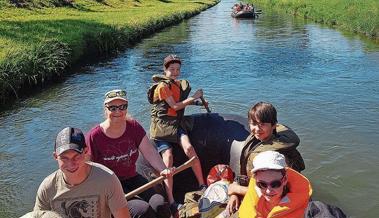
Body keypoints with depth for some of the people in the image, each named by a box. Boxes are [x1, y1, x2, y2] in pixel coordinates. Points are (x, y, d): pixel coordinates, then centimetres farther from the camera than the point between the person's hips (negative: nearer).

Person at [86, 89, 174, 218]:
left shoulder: (134, 127, 1)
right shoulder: (93, 137, -12)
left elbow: (150, 152, -7)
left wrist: (163, 169, -24)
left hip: (133, 179, 5)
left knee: (161, 206, -18)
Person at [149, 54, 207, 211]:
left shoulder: (180, 84, 14)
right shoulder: (163, 86, -6)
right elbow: (175, 106, -11)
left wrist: (196, 101, 16)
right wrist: (194, 97, -5)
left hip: (176, 124, 5)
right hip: (161, 125, -4)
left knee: (189, 148, -24)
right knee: (168, 156, -21)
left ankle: (202, 185, -14)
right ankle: (171, 201, -22)